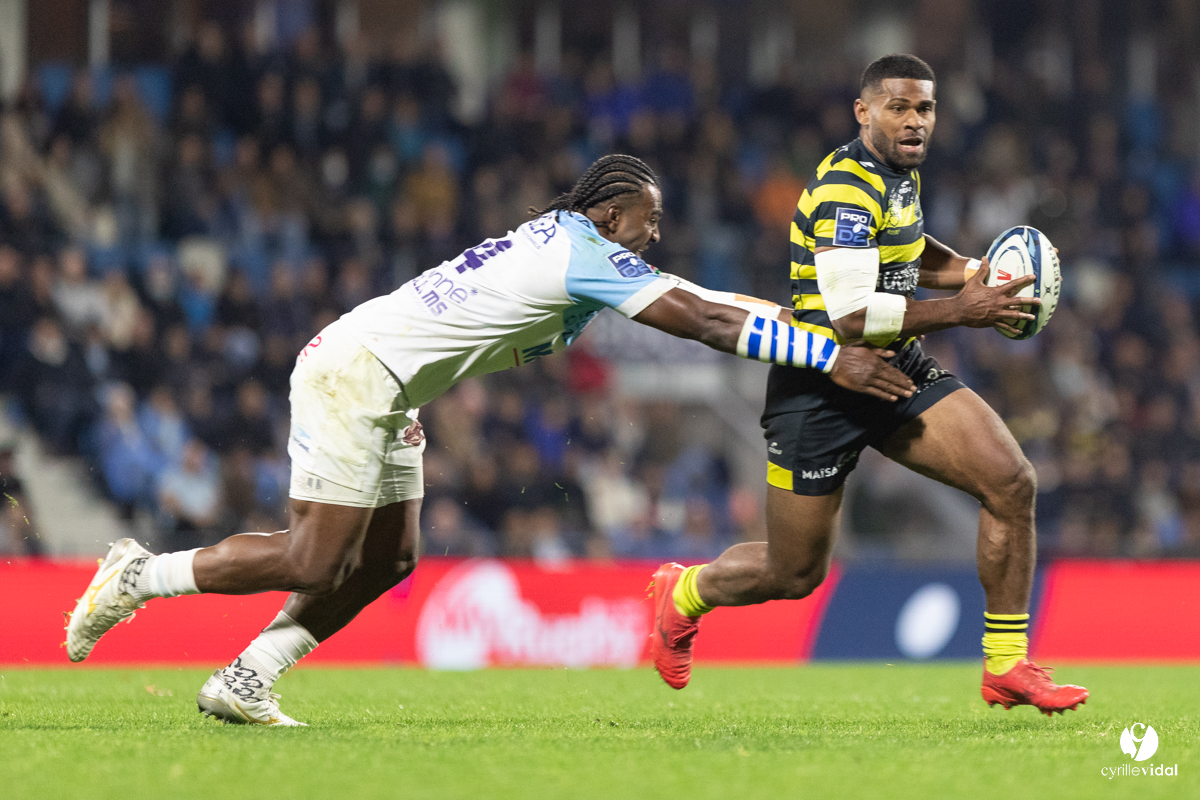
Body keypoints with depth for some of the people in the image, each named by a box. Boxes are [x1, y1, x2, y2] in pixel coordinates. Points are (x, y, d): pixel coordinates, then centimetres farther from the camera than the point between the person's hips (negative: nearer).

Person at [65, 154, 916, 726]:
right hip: (354, 372, -10)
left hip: (388, 394, 10)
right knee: (313, 564, -11)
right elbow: (704, 322, -19)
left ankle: (243, 682, 9)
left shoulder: (566, 243, 12)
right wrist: (833, 358, -17)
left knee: (388, 561, 7)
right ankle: (138, 577, 1)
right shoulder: (586, 254, -16)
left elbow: (689, 304, 22)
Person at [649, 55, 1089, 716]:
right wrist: (960, 311, -25)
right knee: (795, 576, 3)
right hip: (822, 392, -8)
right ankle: (684, 594, 36)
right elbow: (852, 312, -30)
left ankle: (1006, 667, -4)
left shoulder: (899, 173, 7)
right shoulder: (847, 189, -23)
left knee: (1013, 483, -11)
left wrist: (972, 271, 7)